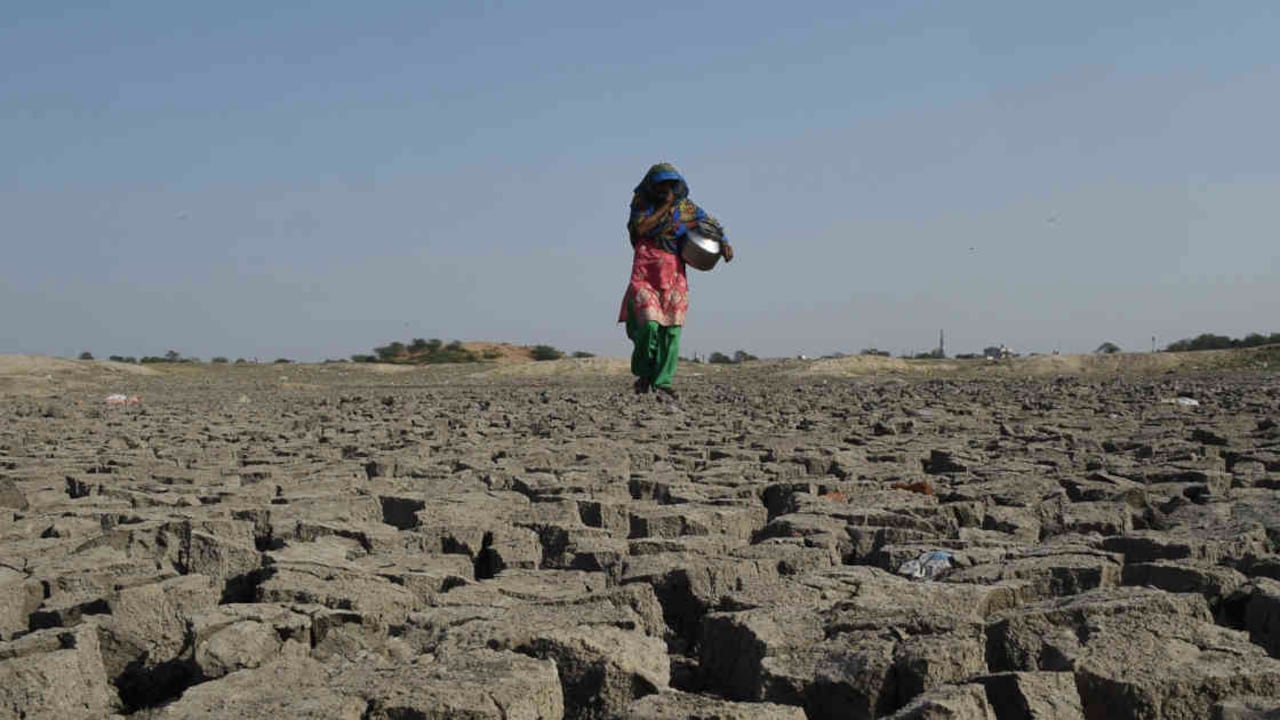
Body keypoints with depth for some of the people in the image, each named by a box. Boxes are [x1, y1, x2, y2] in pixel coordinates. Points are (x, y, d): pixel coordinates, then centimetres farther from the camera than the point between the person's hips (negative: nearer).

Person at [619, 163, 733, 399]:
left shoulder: (687, 207, 10)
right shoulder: (642, 202, 7)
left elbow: (713, 224, 16)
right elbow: (641, 228, -11)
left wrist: (724, 243, -2)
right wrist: (665, 207, -9)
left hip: (674, 273, 2)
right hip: (645, 271, -2)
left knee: (671, 329, -3)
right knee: (648, 324, -15)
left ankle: (663, 382, 3)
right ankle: (643, 374, 8)